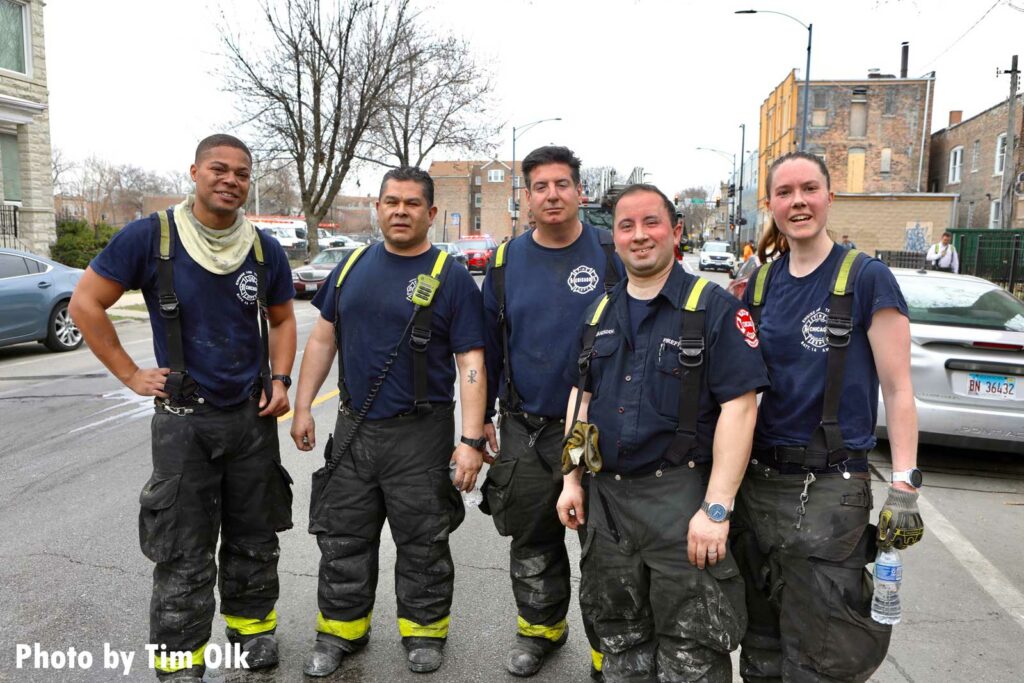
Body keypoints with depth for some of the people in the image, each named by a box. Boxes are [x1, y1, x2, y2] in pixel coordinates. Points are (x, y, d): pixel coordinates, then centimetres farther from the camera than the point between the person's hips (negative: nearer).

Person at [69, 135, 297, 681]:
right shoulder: (150, 237, -9)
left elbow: (281, 319, 15)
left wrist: (279, 378, 1)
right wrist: (131, 375, -7)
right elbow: (85, 303, -4)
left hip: (253, 417, 4)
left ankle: (252, 626, 37)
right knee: (184, 553, 5)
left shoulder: (265, 250, 2)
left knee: (254, 539, 16)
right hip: (184, 419, -3)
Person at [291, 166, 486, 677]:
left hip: (421, 434, -4)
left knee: (422, 542, 10)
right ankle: (340, 630, 33)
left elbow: (471, 362, -11)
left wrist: (471, 439, -17)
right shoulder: (352, 267, 7)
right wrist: (302, 407, 9)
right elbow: (323, 338, 12)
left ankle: (424, 630, 31)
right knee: (343, 537, 15)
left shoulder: (451, 278, -7)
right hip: (353, 429, 4)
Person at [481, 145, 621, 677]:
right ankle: (540, 628, 38)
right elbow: (488, 344, 9)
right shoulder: (506, 261, 3)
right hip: (524, 430, 3)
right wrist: (482, 416, 9)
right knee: (532, 543, 16)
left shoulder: (611, 255, -6)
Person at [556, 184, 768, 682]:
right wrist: (571, 482, 9)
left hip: (680, 498, -5)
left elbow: (738, 408, -15)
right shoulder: (599, 314, 11)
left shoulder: (714, 307, -9)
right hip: (605, 497, 6)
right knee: (620, 642, 19)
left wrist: (716, 509, -20)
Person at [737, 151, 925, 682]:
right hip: (758, 479, 5)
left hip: (830, 488, -5)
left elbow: (898, 389, -8)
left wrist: (904, 487, -13)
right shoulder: (760, 282, 8)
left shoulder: (867, 278, -7)